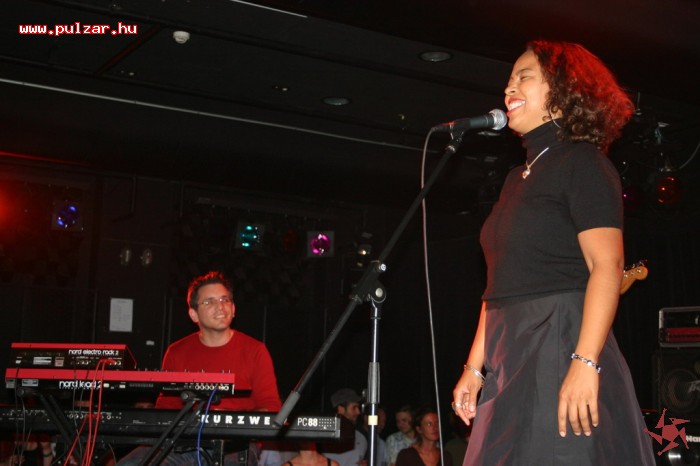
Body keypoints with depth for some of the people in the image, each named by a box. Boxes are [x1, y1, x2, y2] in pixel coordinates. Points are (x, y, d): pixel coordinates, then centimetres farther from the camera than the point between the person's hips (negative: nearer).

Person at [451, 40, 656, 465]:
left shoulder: (582, 163, -4)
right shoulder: (518, 179, 20)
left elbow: (607, 264, -16)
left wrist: (585, 362, -26)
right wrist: (475, 367, 15)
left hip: (562, 348, -8)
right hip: (512, 359, 8)